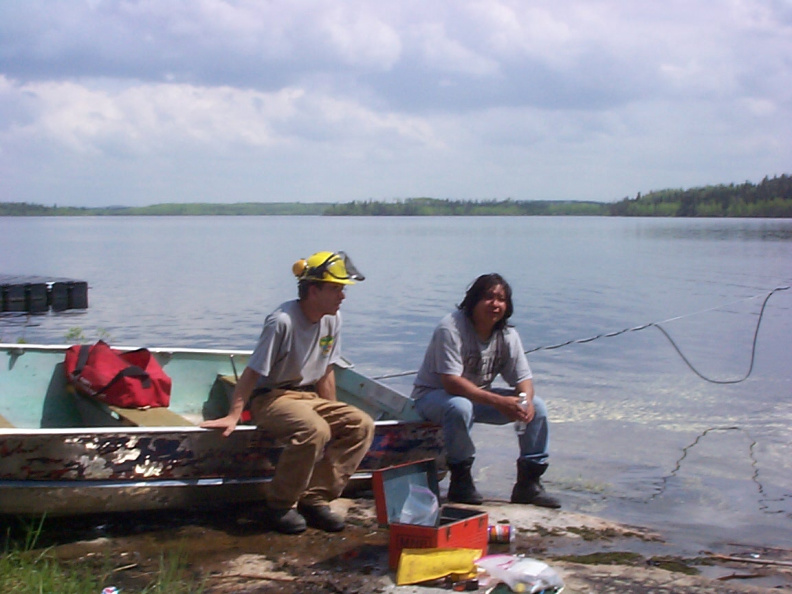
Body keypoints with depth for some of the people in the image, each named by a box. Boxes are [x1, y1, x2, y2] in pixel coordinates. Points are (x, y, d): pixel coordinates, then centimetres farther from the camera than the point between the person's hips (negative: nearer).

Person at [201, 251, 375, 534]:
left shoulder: (332, 320, 2)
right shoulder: (282, 322, -20)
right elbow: (252, 372, -18)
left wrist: (333, 414, 13)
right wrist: (233, 415, -22)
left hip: (308, 397, 8)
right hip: (271, 397, -8)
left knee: (362, 425, -13)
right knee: (314, 430, -36)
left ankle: (314, 498, -10)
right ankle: (278, 506, -17)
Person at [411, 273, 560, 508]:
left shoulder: (508, 335, -4)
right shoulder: (451, 328, -25)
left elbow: (523, 377, -3)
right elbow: (451, 381, -32)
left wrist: (526, 401, -29)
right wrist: (498, 402, -40)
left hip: (480, 396, 7)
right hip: (432, 395, -7)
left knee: (537, 407, -7)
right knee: (460, 407, -41)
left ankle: (528, 483, 1)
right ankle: (460, 480, -21)